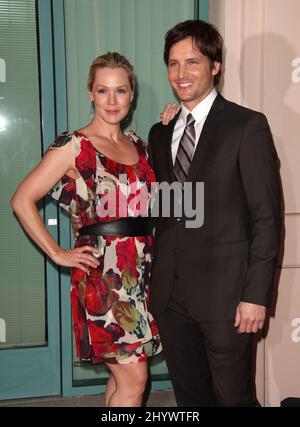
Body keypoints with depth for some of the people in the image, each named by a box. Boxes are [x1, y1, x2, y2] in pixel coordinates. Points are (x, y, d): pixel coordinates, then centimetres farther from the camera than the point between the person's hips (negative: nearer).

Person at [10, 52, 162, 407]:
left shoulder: (138, 144, 12)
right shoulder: (74, 146, -7)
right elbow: (22, 200, -7)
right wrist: (58, 254, -7)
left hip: (140, 270, 6)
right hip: (102, 274, -6)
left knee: (123, 375, 15)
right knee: (133, 378, -4)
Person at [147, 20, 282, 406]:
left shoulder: (248, 126, -6)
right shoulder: (160, 134, 12)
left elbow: (267, 217, -9)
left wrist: (256, 294, -14)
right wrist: (155, 281, 9)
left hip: (224, 292, -5)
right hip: (170, 294, 6)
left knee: (234, 398, 6)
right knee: (189, 396, 17)